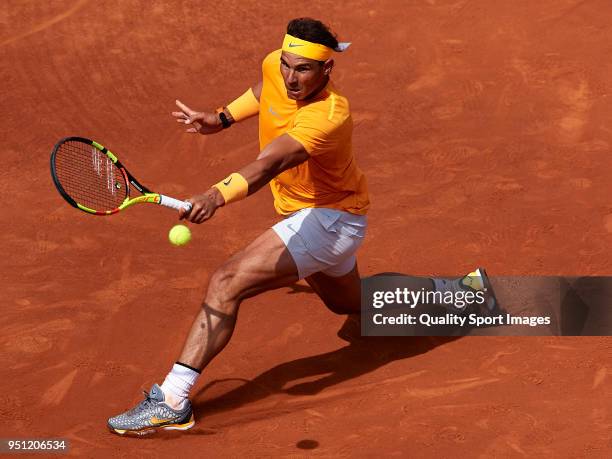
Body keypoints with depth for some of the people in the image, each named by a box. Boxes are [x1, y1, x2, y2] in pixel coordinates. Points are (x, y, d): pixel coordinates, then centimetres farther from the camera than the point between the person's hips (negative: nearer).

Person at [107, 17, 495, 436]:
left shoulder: (328, 116, -35)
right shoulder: (275, 67, -12)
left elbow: (269, 164, -52)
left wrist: (218, 196, -67)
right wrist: (221, 119, 3)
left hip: (331, 218, -10)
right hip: (309, 214, 10)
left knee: (228, 283, -26)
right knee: (349, 300, 34)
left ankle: (172, 401, -26)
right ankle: (453, 291, 53)